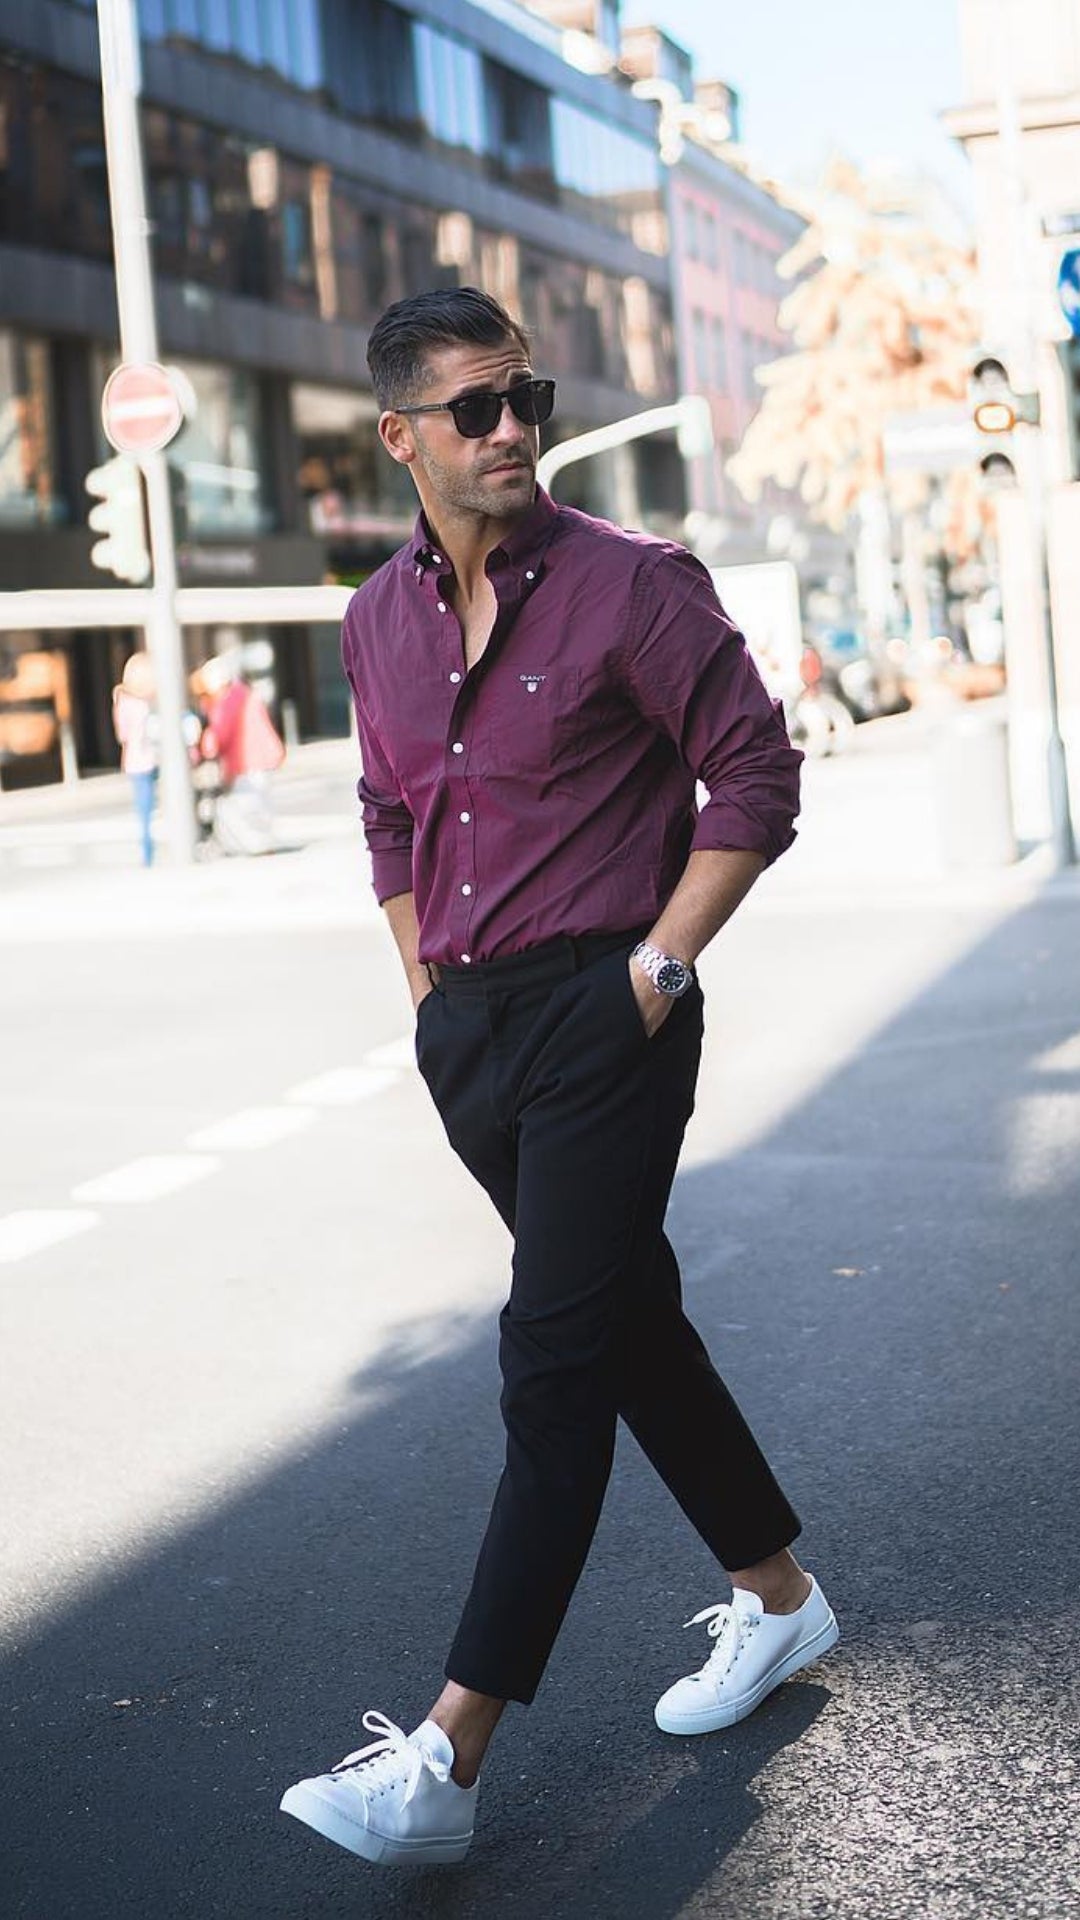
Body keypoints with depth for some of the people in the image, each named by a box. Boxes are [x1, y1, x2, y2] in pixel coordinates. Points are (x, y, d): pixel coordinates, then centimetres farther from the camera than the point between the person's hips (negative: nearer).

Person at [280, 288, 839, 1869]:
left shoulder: (631, 586, -8)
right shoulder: (377, 619, 9)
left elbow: (756, 776, -7)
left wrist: (656, 970, -11)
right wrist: (429, 984, 13)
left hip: (603, 1023, -7)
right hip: (465, 1028, 7)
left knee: (556, 1365, -8)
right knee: (631, 1316, 16)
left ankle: (447, 1763, -7)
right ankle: (779, 1598, 35)